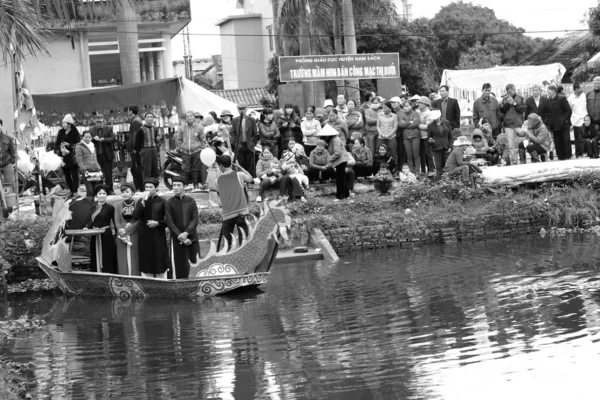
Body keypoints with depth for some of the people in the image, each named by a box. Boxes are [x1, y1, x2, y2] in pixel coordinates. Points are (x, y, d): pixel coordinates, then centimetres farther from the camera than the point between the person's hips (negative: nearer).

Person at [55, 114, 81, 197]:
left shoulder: (75, 132, -5)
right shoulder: (61, 132, 10)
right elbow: (56, 144, 12)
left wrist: (69, 145, -19)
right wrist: (60, 148, -7)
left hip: (72, 157, -5)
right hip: (63, 157, 6)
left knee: (74, 174, -7)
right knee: (67, 175, 8)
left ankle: (75, 192, -8)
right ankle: (72, 191, 16)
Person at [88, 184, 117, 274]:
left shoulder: (110, 208, -4)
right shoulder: (93, 208, 10)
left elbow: (115, 223, -5)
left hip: (106, 236, -5)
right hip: (95, 238, 5)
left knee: (107, 261, -4)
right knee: (95, 260, 7)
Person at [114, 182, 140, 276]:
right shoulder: (118, 205, 10)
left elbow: (138, 221, -6)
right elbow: (117, 221, 5)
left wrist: (126, 231, -13)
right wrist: (121, 231, -13)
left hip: (134, 235, -2)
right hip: (122, 236, 2)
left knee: (134, 260, -4)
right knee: (123, 260, 0)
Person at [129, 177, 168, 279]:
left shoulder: (162, 202, 0)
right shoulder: (141, 201, 7)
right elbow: (136, 216, -9)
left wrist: (157, 223, -13)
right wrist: (144, 201, -16)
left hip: (158, 237, -2)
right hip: (145, 237, 2)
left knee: (160, 264, 0)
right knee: (146, 263, 2)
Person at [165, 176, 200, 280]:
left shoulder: (191, 201, 6)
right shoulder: (169, 203, 2)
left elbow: (195, 219, -1)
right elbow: (169, 222, -3)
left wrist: (186, 233, -16)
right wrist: (180, 236, -13)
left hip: (192, 237, 2)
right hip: (177, 239, -2)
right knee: (179, 266, -4)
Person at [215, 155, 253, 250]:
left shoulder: (219, 180, 6)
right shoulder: (239, 175, 0)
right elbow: (250, 179, 18)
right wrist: (240, 168, 23)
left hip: (227, 214, 2)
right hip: (241, 212, -2)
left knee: (226, 242, 7)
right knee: (244, 240, 1)